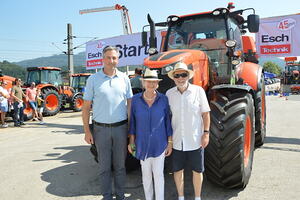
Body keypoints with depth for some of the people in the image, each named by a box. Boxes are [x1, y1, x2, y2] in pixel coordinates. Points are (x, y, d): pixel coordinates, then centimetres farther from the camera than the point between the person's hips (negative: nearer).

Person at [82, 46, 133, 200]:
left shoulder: (124, 78, 3)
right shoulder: (93, 79, -1)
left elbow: (130, 104, 7)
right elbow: (86, 107, 1)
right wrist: (87, 131, -4)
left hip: (120, 128, 1)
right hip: (101, 129, -1)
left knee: (120, 165, 13)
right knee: (104, 166, 10)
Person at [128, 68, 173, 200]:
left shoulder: (163, 99, -5)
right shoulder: (136, 100, -4)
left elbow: (168, 121, 0)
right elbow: (132, 121, 3)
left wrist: (170, 142, 0)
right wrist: (131, 141, 2)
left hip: (159, 144, -1)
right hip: (142, 144, 1)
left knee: (158, 174, 4)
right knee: (146, 174, 14)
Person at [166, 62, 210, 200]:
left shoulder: (198, 91, -7)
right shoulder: (169, 94, -1)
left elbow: (205, 113, -2)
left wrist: (206, 133, -7)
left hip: (195, 140, -1)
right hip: (177, 140, 2)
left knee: (197, 170, 13)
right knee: (177, 170, 14)